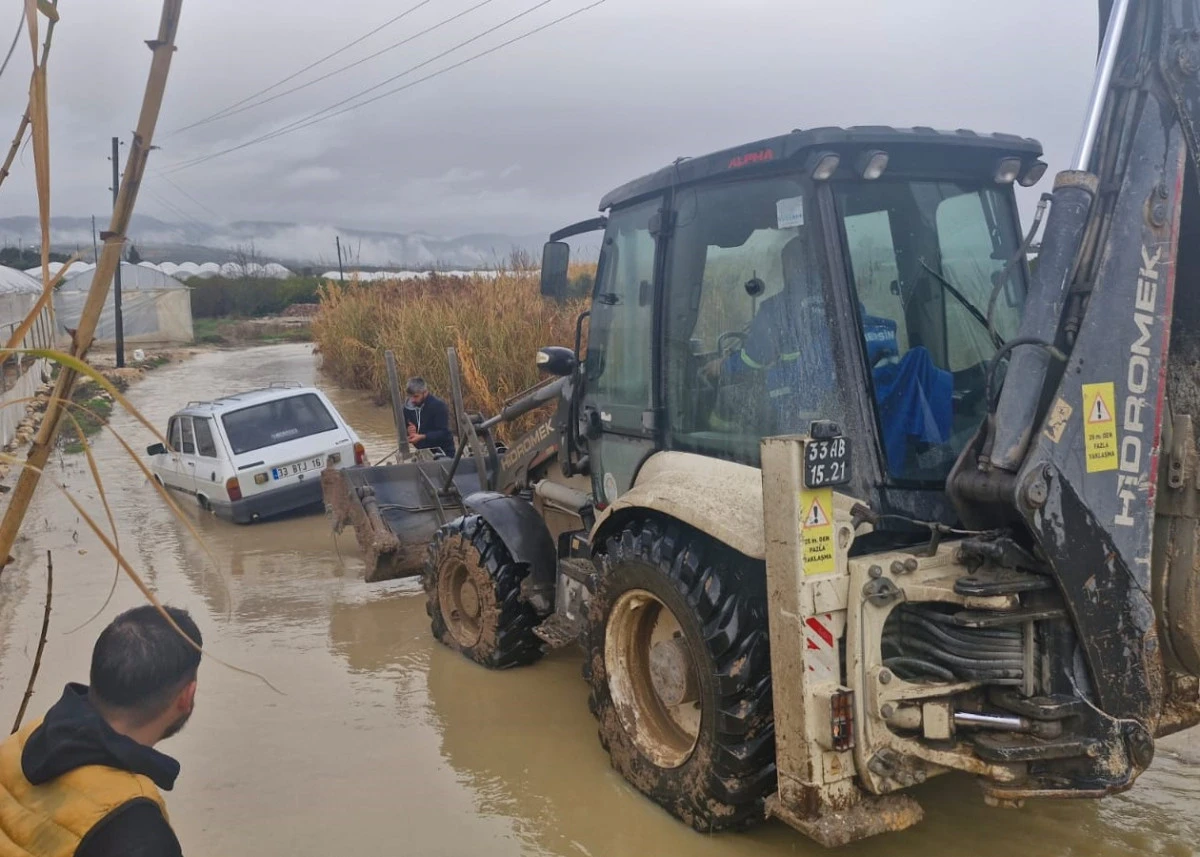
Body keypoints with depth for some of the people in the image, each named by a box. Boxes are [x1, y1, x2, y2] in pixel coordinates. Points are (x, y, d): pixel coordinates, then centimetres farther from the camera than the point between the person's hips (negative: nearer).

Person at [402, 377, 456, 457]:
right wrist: (409, 432, -13)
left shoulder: (438, 406, -16)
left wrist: (422, 437, -33)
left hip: (443, 453, -5)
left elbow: (443, 433, -21)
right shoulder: (408, 407, 2)